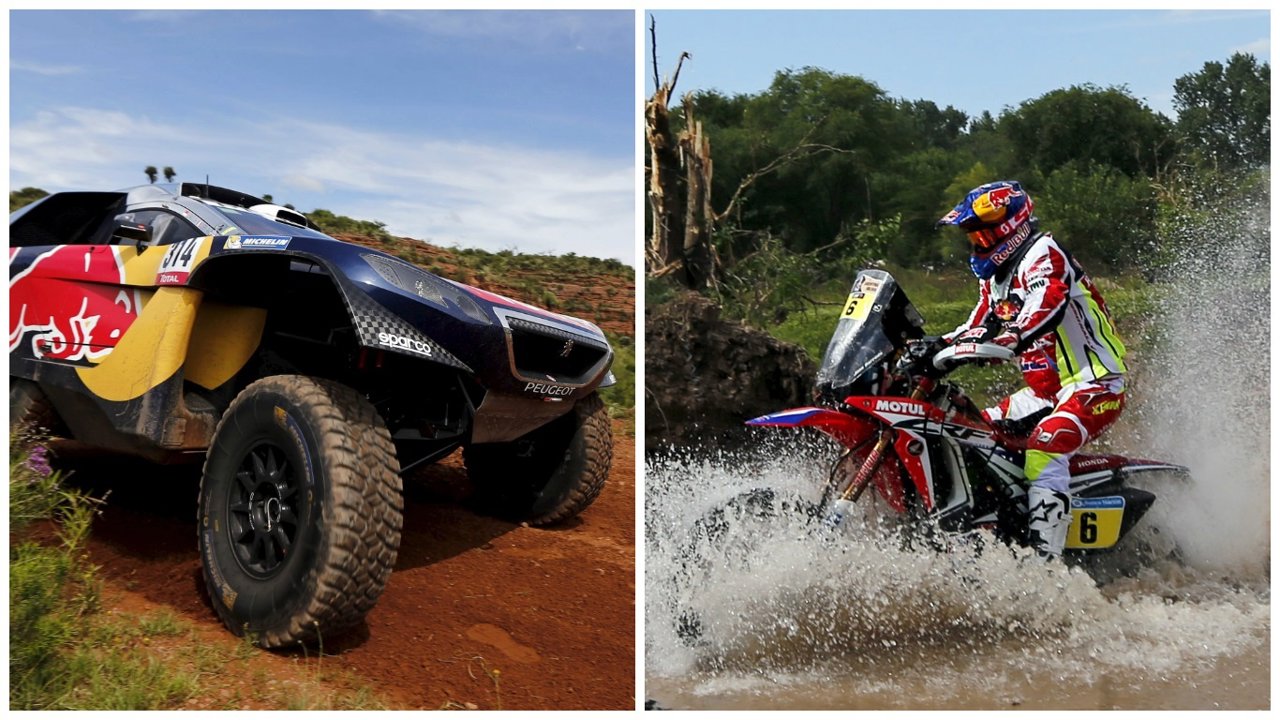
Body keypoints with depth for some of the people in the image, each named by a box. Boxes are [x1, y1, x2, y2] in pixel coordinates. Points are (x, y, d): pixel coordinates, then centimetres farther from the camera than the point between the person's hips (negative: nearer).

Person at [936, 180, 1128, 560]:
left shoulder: (1042, 255, -13)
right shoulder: (995, 276, 16)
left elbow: (1048, 304, -34)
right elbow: (979, 324, 24)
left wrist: (1006, 338, -50)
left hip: (1094, 383, -10)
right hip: (1047, 391, 10)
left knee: (1044, 449, -31)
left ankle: (1044, 557, -36)